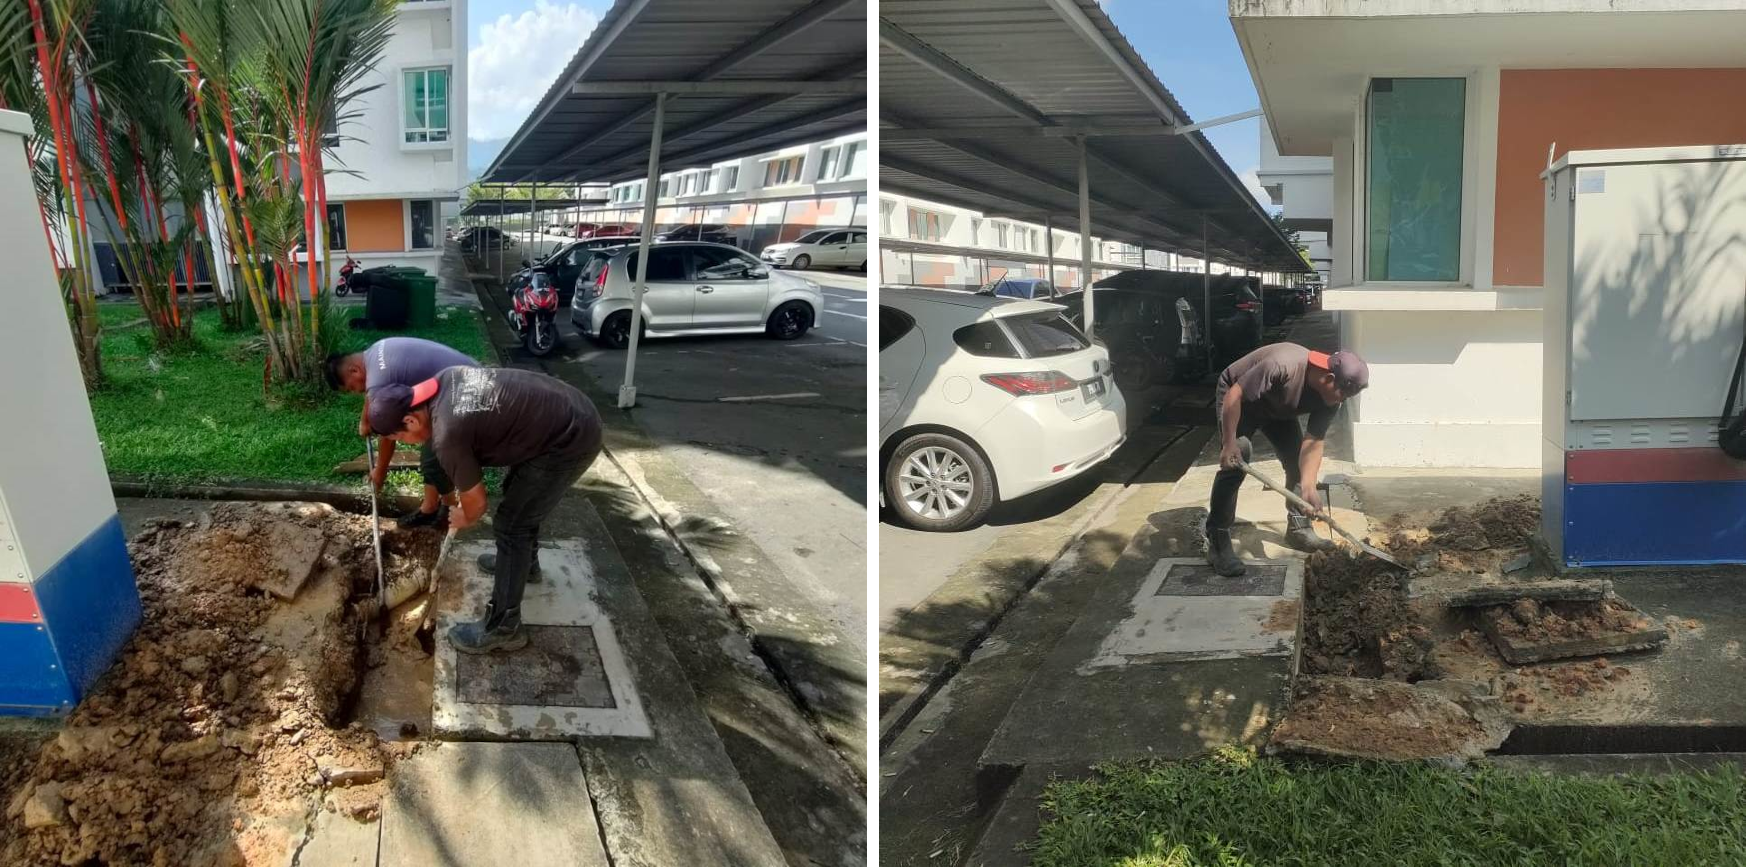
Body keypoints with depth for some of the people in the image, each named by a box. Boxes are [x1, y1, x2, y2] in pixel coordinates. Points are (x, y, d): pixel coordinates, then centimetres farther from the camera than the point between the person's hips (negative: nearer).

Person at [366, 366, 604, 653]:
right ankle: (525, 559, 54)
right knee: (519, 492, 30)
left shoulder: (447, 436, -21)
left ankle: (503, 628, 5)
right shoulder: (447, 378, 3)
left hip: (570, 441, -10)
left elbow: (476, 501, -6)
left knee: (510, 525, -3)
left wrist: (465, 519, 18)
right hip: (575, 410, 10)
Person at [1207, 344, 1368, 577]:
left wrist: (1308, 488, -33)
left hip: (1277, 407, 7)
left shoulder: (1330, 399, -19)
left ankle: (1298, 528, 14)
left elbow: (1313, 444, -20)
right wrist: (1229, 443, -35)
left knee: (1296, 458, -2)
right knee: (1235, 462, -22)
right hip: (1237, 398, -7)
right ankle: (1217, 542, -19)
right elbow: (1234, 395, -35)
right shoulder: (1282, 366, -41)